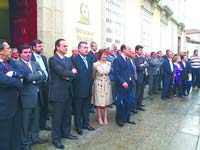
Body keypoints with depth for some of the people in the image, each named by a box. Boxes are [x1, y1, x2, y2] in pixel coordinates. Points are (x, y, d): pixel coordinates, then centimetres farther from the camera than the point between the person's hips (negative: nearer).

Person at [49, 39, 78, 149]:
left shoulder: (68, 60, 14)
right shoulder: (53, 59, -11)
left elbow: (74, 73, 7)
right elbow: (62, 72, -22)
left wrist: (68, 77, -13)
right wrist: (71, 72, -5)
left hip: (68, 91, 7)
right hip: (58, 92, -7)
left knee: (67, 114, 17)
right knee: (57, 116, 2)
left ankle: (66, 133, 34)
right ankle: (56, 139, 15)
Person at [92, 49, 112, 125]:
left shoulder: (109, 64, -2)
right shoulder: (95, 64, -11)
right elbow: (93, 76, 4)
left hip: (107, 84, 3)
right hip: (99, 84, -3)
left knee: (107, 101, 8)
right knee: (99, 102, 5)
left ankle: (105, 118, 21)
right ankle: (99, 118, 19)